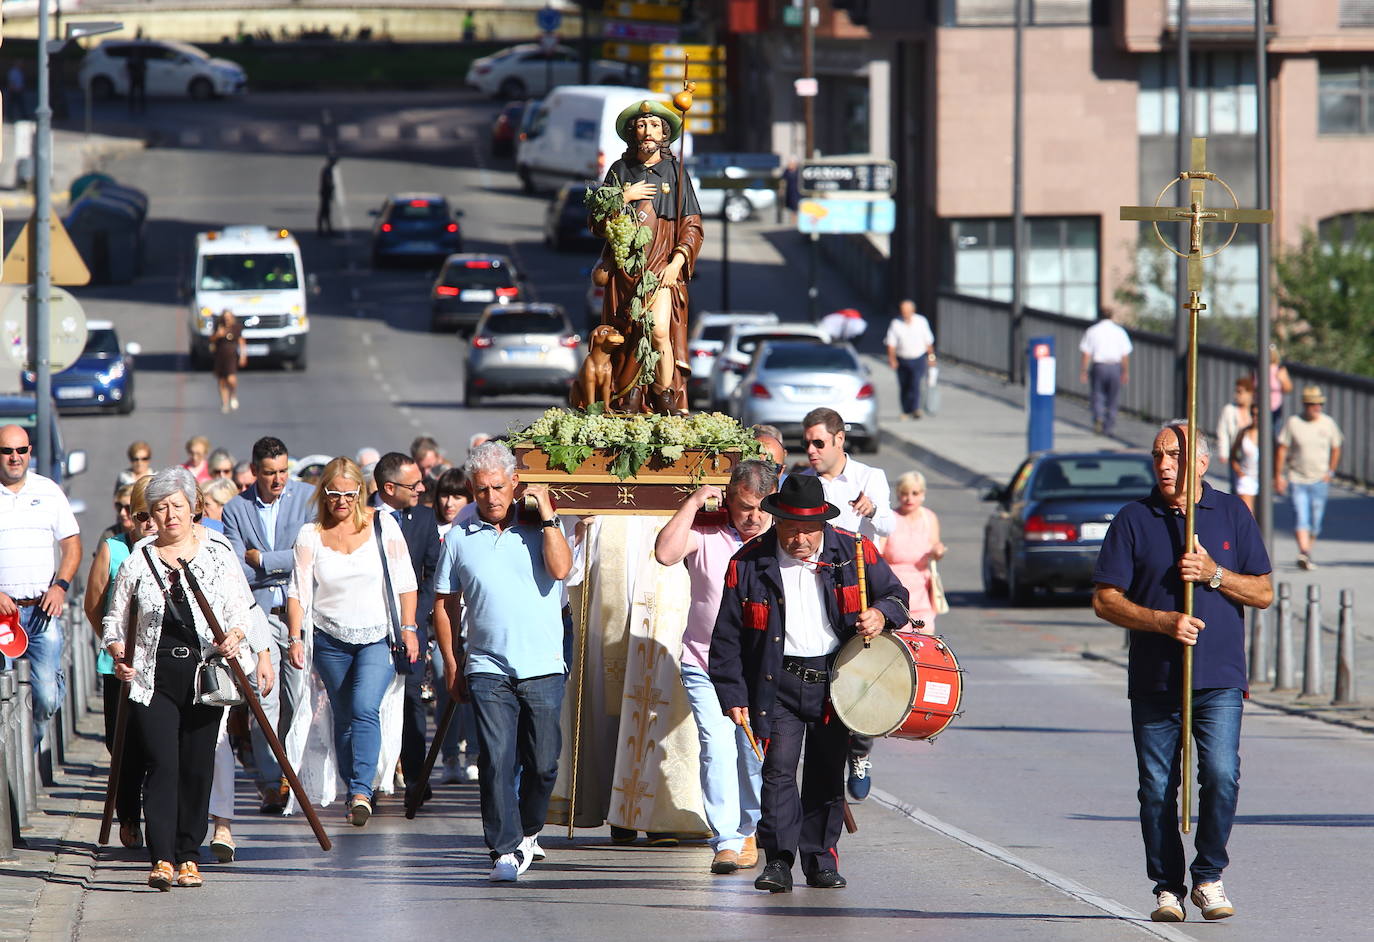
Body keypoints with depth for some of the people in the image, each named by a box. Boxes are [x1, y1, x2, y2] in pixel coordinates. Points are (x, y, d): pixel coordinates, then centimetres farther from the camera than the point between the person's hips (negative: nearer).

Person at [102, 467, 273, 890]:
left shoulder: (218, 556, 7)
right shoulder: (137, 563, 7)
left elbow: (244, 611, 7)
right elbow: (115, 621, 13)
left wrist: (237, 635, -14)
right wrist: (118, 653, -6)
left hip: (206, 673, 1)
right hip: (154, 677, -1)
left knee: (197, 768, 4)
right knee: (163, 764, -13)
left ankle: (189, 857, 14)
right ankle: (161, 859, -19)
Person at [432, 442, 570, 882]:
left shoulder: (538, 527, 4)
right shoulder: (459, 538, 6)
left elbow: (560, 569, -15)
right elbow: (444, 604, 12)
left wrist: (546, 515, -13)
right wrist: (452, 665, 9)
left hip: (543, 666, 0)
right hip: (487, 668, 0)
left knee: (542, 763, 4)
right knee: (497, 760, -11)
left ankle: (528, 832, 27)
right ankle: (505, 850, -9)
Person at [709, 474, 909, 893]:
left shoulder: (855, 553, 0)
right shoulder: (749, 564, -3)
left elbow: (895, 594, 13)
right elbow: (728, 637, 1)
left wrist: (881, 614, -12)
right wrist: (733, 695, -3)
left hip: (836, 681, 2)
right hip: (777, 682, -1)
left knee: (827, 775, 7)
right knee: (778, 770, -12)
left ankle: (821, 860, 18)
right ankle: (779, 860, -9)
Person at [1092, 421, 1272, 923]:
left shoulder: (1232, 514, 7)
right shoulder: (1133, 520, 4)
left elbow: (1264, 593, 8)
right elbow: (1105, 599, 0)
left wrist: (1214, 574, -9)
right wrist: (1165, 622, -14)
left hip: (1218, 679, 0)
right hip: (1154, 678, 0)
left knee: (1221, 775, -14)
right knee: (1157, 789, 1)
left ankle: (1209, 876, 3)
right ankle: (1167, 887, 14)